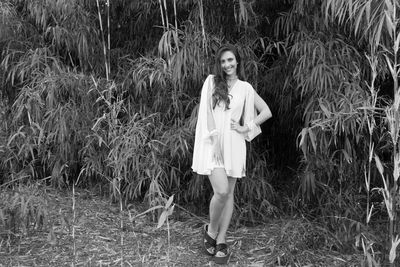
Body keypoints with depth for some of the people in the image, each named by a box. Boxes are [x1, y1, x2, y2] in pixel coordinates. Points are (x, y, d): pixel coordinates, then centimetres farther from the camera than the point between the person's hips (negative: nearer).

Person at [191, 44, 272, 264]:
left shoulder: (245, 88, 11)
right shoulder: (212, 82, 5)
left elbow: (267, 112, 13)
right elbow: (207, 111, -4)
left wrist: (246, 128, 2)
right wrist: (215, 140, -13)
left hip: (233, 144, 3)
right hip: (213, 142, -2)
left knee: (229, 193, 3)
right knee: (221, 191, -16)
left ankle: (221, 241, 14)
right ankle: (211, 230, 9)